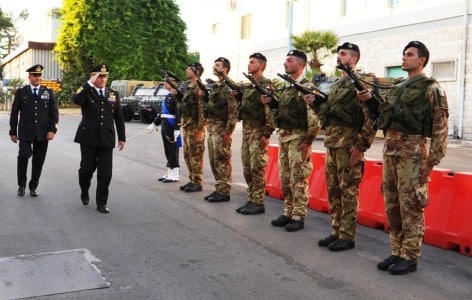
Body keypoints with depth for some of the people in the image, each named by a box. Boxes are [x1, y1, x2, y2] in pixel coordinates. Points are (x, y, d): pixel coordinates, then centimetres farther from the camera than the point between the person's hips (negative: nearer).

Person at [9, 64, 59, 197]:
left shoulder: (48, 92, 8)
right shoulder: (21, 92, 5)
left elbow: (54, 112, 6)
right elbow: (14, 113, 6)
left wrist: (52, 130, -5)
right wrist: (13, 132, 3)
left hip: (43, 134, 1)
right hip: (25, 132, -1)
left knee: (38, 161, 4)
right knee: (23, 156, -13)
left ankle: (33, 187, 18)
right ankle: (21, 185, 7)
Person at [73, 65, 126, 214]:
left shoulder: (114, 94, 9)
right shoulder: (86, 91, 0)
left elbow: (119, 117, 11)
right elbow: (76, 100, -24)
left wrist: (122, 137, 9)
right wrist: (89, 83, -23)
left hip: (107, 139, 2)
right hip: (88, 138, -2)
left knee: (105, 173, 0)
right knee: (87, 169, 7)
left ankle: (101, 203, 11)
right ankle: (84, 192, 36)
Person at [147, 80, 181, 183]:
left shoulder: (176, 96, -13)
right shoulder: (168, 96, 15)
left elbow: (178, 114, -19)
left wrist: (177, 130, -23)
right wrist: (154, 124, 25)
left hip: (172, 129, -9)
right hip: (165, 128, 9)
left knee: (172, 151, -2)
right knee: (168, 152, 13)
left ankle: (174, 175, 5)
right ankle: (169, 173, 21)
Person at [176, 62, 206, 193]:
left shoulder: (199, 88, -13)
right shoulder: (188, 87, 16)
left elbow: (202, 109, -18)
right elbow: (182, 104, 22)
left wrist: (200, 128, -21)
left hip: (195, 126, -9)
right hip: (186, 125, 9)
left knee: (196, 155, -4)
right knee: (188, 154, 12)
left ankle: (197, 183, 2)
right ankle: (192, 180, 20)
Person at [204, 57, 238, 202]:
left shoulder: (228, 86, -11)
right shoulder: (215, 86, 18)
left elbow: (233, 110, -17)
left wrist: (228, 130, -21)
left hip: (221, 129, -9)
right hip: (211, 129, 10)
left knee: (222, 161, -5)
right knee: (213, 161, 12)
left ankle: (224, 191, 1)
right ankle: (219, 189, 20)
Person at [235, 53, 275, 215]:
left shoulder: (266, 85, -9)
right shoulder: (248, 86, 18)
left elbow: (270, 110, -16)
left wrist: (267, 133, -21)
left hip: (258, 131, -9)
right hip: (246, 130, 9)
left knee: (257, 168, -5)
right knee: (247, 168, 10)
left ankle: (258, 203, 1)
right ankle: (251, 199, 19)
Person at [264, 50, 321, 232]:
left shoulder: (308, 87, -11)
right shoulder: (286, 87, 15)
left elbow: (315, 116, -17)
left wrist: (308, 141, -18)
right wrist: (270, 102, 5)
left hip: (298, 138, -8)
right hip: (283, 137, 8)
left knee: (298, 179, -3)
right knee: (285, 178, 12)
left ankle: (299, 217, 5)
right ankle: (288, 213, 22)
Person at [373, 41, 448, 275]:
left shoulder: (431, 89, -3)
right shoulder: (397, 89, 19)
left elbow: (440, 127, -8)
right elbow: (383, 118, 20)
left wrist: (431, 160, -14)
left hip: (413, 150, -7)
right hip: (390, 149, 7)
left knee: (410, 205, -3)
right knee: (392, 204, 9)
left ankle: (410, 257, 6)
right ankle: (397, 252, 19)